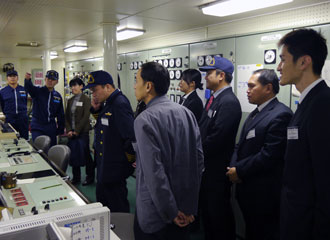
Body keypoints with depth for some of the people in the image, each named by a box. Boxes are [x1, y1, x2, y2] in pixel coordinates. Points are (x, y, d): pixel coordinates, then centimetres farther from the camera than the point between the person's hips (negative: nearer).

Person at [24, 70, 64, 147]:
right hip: (37, 128, -3)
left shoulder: (58, 96, 7)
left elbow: (60, 115, 11)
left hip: (51, 129, 3)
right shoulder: (38, 91, -2)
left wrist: (61, 131, 10)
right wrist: (27, 80, -49)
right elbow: (29, 87, -26)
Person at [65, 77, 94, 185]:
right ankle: (76, 177, 21)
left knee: (85, 154, 0)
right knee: (73, 155, 9)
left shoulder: (86, 99, -6)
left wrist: (77, 131, -13)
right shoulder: (70, 100, 12)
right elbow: (67, 116, 11)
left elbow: (85, 117, -12)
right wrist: (69, 130, -2)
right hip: (72, 132, 6)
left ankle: (90, 176, 15)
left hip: (82, 132, -6)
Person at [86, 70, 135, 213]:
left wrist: (129, 157, -14)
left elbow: (132, 136, -29)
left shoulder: (120, 104, -24)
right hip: (104, 165, 10)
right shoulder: (107, 103, 8)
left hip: (115, 168, -10)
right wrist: (95, 109, 2)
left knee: (117, 208, 4)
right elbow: (101, 124, 22)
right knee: (102, 201, 24)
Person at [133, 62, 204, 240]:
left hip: (155, 212, -6)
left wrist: (171, 212, -13)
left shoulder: (144, 119, -19)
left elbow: (154, 172, -23)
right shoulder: (186, 113, -1)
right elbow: (198, 159, 1)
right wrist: (189, 205, 6)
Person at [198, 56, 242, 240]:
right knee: (207, 209, 22)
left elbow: (217, 138, -25)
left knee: (218, 213, 7)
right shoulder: (214, 98, 11)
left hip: (217, 169, -9)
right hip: (206, 165, 9)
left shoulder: (229, 102, -19)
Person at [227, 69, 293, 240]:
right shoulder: (255, 114, 13)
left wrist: (239, 170, -14)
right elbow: (241, 145, 13)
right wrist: (233, 167, -4)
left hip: (264, 194, -8)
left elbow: (269, 155, -24)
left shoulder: (281, 115, -18)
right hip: (247, 190, 8)